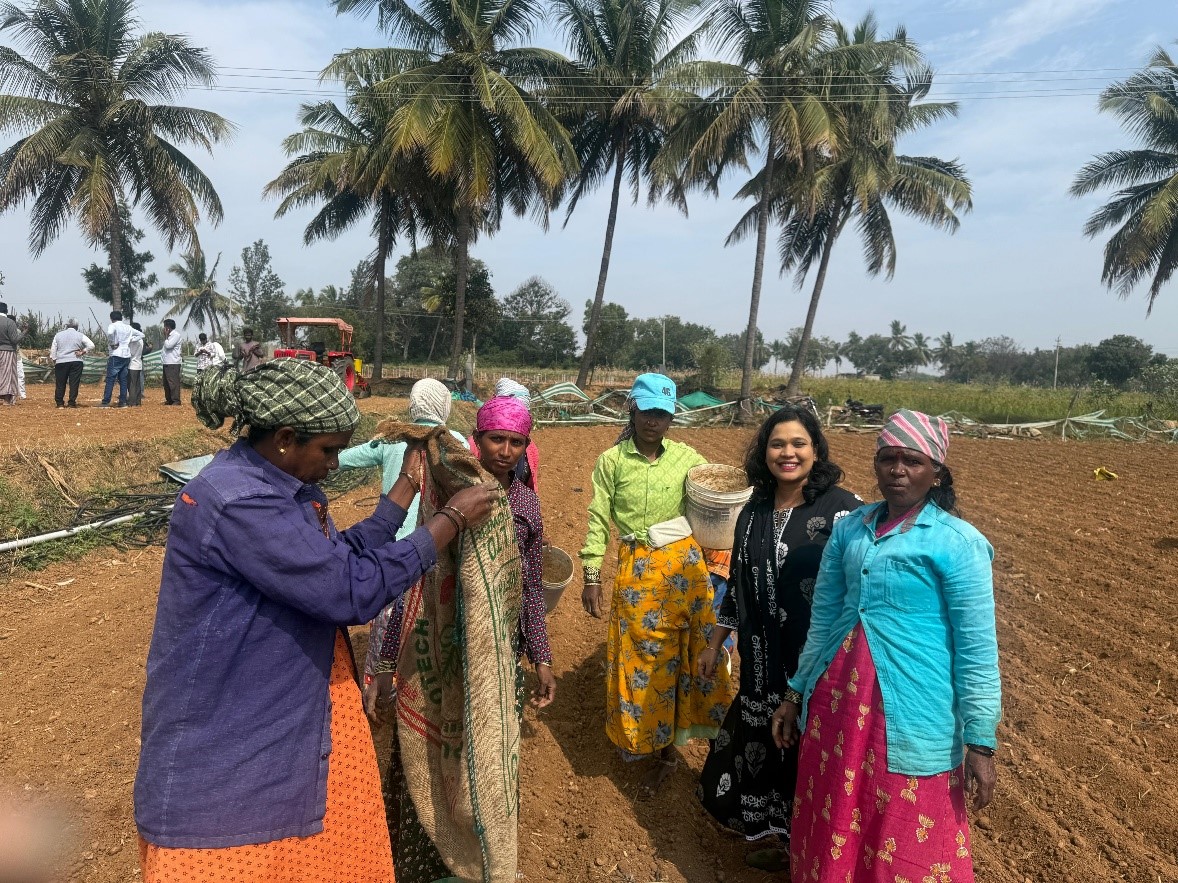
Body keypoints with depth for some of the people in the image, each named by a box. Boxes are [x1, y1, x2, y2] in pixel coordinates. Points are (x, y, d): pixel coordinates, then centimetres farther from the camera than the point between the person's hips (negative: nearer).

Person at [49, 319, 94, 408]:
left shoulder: (58, 335, 9)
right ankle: (72, 403, -2)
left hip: (60, 362, 2)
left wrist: (54, 361, 14)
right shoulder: (80, 335, 3)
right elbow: (91, 345, -7)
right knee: (74, 383, 0)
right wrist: (82, 352, 0)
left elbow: (53, 350, 8)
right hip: (76, 362, -1)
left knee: (60, 383, 8)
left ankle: (60, 403, 11)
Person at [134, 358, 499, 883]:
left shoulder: (285, 488, 4)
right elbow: (351, 591, -28)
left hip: (296, 718, 9)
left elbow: (344, 560, 10)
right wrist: (451, 520, -20)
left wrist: (407, 487, 6)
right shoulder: (237, 501, -27)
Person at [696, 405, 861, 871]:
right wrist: (715, 643, 16)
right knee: (764, 744, 17)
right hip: (763, 663, 5)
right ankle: (781, 837, 41)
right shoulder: (753, 510, 4)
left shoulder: (843, 508, -13)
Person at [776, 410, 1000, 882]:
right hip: (836, 703, 5)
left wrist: (979, 739, -10)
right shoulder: (849, 530, 4)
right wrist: (797, 692, 14)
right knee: (831, 833, 20)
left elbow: (977, 647, -9)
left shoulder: (958, 543, -10)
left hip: (910, 716, -5)